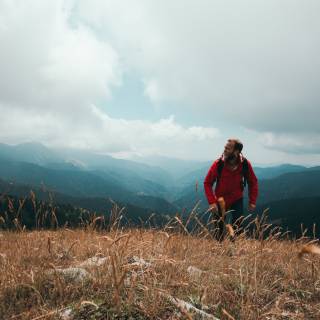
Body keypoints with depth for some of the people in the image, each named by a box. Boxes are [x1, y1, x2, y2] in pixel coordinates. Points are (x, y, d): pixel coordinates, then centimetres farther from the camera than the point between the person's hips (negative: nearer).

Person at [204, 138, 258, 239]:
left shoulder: (245, 164, -17)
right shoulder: (218, 164, -22)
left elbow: (253, 182, -2)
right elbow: (207, 183, -14)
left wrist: (252, 201, -6)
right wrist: (212, 202, -23)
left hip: (237, 200, 1)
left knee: (236, 229, -5)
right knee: (219, 229, 8)